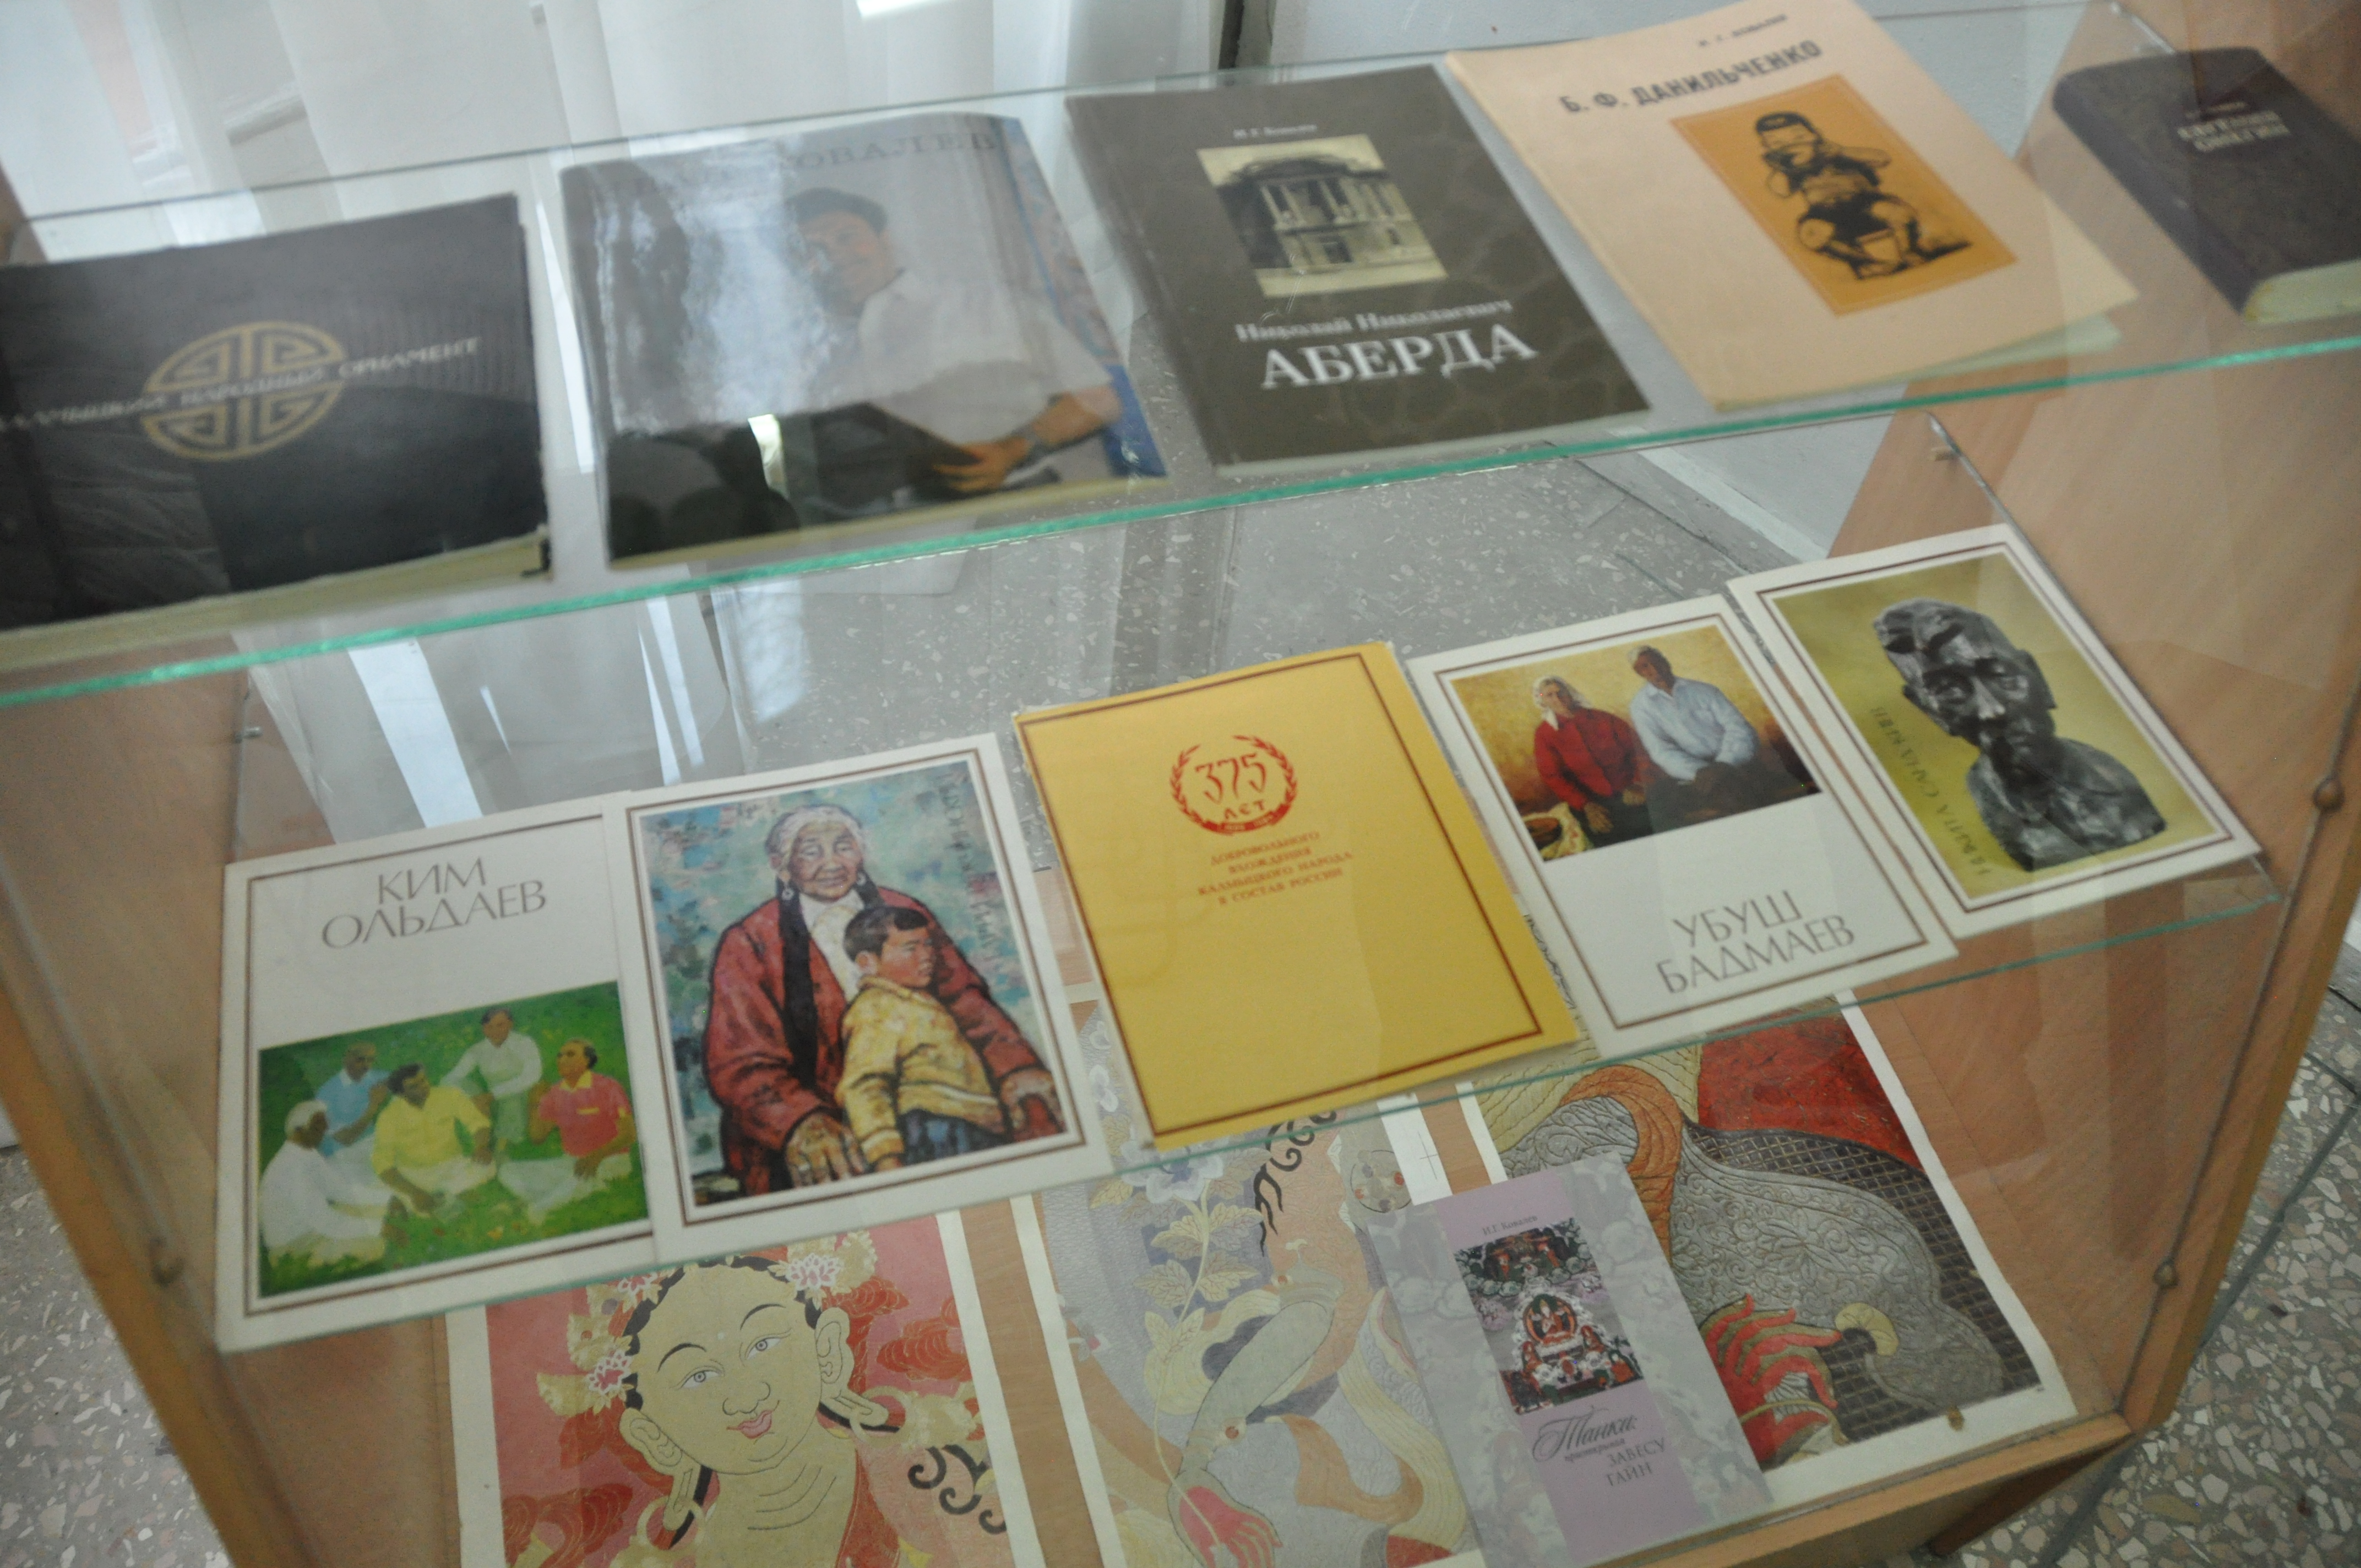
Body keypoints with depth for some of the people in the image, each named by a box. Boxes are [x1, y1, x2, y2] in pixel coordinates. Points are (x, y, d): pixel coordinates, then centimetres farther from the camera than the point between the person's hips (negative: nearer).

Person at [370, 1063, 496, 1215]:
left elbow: (478, 1121, -5)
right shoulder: (389, 1116, -12)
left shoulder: (449, 1096, -9)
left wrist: (482, 1147, -29)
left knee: (485, 1166, -30)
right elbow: (383, 1163, -14)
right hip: (413, 1175, -1)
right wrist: (414, 1192, -28)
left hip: (451, 1167, 1)